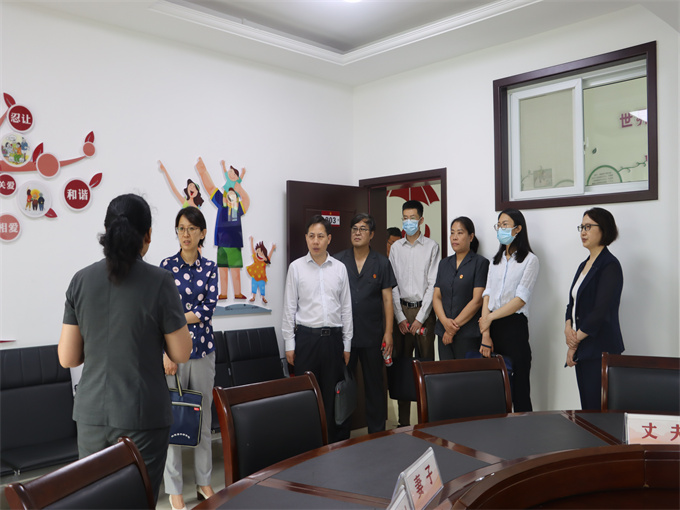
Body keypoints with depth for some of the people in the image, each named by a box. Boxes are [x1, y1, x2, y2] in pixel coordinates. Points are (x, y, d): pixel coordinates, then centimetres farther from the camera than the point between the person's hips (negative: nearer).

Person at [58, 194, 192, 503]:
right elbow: (181, 354, -5)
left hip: (92, 416, 4)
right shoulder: (159, 282, -13)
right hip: (142, 417, -4)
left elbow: (67, 358, 2)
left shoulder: (81, 280, -2)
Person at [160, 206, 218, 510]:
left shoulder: (210, 268, 4)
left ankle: (203, 481, 23)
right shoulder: (167, 266, -2)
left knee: (203, 416, 10)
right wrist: (166, 354, -12)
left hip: (203, 348, 3)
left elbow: (208, 309, -5)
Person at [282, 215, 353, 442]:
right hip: (306, 336, -2)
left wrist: (347, 344, 7)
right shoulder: (296, 267, 0)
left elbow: (346, 307, 9)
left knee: (331, 393, 8)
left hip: (333, 337, 2)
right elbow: (289, 308, 2)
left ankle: (332, 443, 21)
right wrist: (289, 344, -2)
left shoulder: (339, 268, 5)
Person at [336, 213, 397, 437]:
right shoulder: (339, 260, 3)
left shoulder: (381, 263, 3)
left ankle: (377, 433, 22)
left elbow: (387, 299, 2)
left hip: (372, 334, 0)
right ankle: (341, 435, 23)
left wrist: (388, 332, -4)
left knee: (375, 385, 8)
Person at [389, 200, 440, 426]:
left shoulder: (432, 247, 0)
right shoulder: (396, 248, 9)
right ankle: (403, 421, 11)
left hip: (424, 309, -2)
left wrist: (420, 318, -9)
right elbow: (392, 285, 6)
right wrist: (400, 317, -1)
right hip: (401, 310, 3)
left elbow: (433, 284, -4)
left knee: (426, 360, -1)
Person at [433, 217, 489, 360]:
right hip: (444, 333, 5)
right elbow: (436, 297, 9)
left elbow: (477, 300, -10)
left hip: (469, 334, -5)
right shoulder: (444, 263, 14)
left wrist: (455, 326, -11)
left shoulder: (480, 263, -3)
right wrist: (445, 321, -9)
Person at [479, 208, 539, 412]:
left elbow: (520, 299, -9)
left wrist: (490, 317, -8)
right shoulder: (496, 260, 17)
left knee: (518, 388, -2)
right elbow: (487, 296, 7)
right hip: (492, 327, 5)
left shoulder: (529, 260, 0)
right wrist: (485, 334, -3)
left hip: (514, 326, -5)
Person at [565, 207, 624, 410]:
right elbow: (573, 303, 18)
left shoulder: (610, 265, -10)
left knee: (596, 407, -7)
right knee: (586, 406, 10)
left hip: (600, 350, -8)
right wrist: (568, 327, -2)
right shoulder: (584, 265, 16)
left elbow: (601, 312, -16)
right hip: (581, 350, 8)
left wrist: (575, 341, -10)